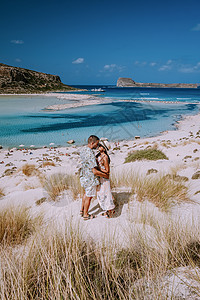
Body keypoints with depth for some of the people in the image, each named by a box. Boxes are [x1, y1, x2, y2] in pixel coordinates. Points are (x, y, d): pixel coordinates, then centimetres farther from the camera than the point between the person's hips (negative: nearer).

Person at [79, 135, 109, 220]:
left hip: (84, 176, 9)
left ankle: (82, 210, 41)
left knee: (86, 193, 27)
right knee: (89, 196, 10)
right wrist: (106, 175, -17)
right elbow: (95, 171, -32)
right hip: (90, 178, -9)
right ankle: (86, 215, 27)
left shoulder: (83, 149, -1)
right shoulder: (90, 155, -31)